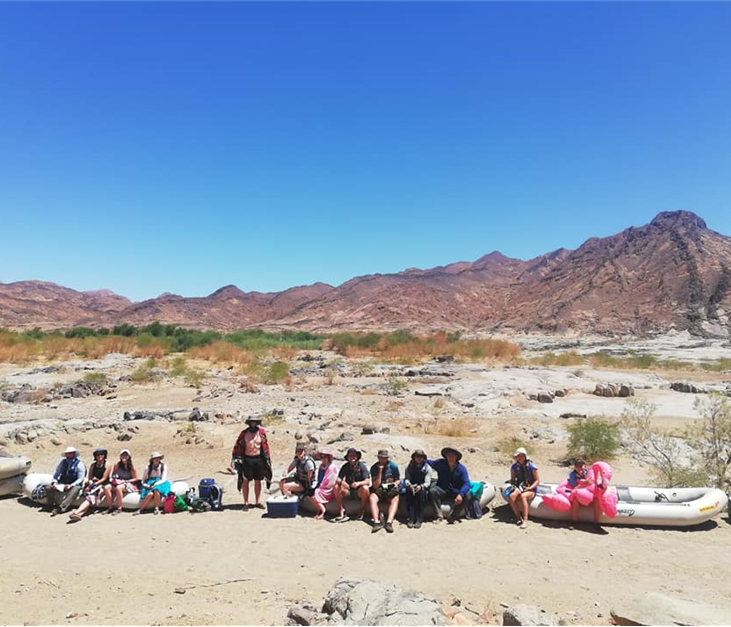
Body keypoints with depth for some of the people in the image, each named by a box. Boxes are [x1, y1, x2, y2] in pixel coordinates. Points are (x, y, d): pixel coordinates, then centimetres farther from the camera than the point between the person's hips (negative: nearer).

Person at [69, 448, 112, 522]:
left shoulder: (107, 465, 0)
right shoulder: (93, 465, 14)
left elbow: (104, 479, -7)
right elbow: (89, 478, 11)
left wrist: (93, 485, -16)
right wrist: (90, 483, -11)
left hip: (104, 484, -3)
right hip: (94, 485, 3)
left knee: (107, 487, -39)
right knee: (89, 498, -26)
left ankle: (110, 507, -23)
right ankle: (77, 512, -51)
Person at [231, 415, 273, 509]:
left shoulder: (261, 433, 1)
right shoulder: (244, 433, -4)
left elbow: (265, 446, 7)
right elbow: (237, 446, -2)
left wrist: (268, 459, 7)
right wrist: (234, 459, -8)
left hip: (259, 459, 2)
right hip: (247, 459, -2)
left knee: (258, 481, 9)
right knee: (246, 481, 2)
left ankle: (258, 502, 17)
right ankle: (246, 503, 9)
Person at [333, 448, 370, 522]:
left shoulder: (362, 466, -8)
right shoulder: (345, 467, 1)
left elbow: (367, 481, -16)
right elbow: (338, 479, -5)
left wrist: (358, 483, -36)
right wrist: (341, 482, -30)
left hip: (359, 491, -2)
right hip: (348, 491, 3)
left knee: (365, 488, -34)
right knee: (336, 487, -23)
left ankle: (361, 512, -17)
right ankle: (342, 513, -19)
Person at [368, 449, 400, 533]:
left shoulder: (393, 466, 0)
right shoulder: (374, 468, -4)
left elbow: (398, 479, 14)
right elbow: (376, 486, -9)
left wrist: (395, 484, -10)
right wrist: (380, 471, -17)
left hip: (391, 489, 0)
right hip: (378, 489, 0)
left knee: (395, 499, -32)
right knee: (372, 498, -32)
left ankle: (389, 522, -46)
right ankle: (376, 522, -43)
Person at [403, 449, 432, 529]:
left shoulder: (427, 468, 2)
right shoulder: (409, 467, 7)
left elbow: (427, 482, -9)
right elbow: (406, 479, -5)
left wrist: (421, 486, -31)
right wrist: (409, 485, -29)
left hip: (423, 489, -1)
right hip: (411, 488, 1)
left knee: (422, 492, -34)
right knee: (409, 492, -32)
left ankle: (419, 520, -35)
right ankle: (411, 519, -35)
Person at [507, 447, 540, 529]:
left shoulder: (531, 466, -8)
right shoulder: (514, 467, 4)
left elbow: (537, 480, -4)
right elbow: (512, 480, 15)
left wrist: (529, 488, -17)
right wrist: (514, 486, -6)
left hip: (531, 489, -4)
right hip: (519, 488, 4)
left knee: (522, 496, -38)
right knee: (511, 496, -29)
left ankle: (525, 520, -37)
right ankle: (518, 517, -14)